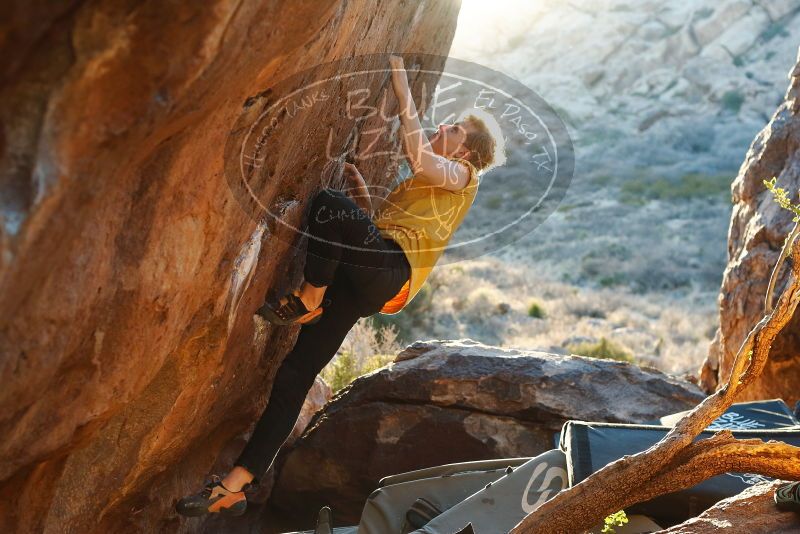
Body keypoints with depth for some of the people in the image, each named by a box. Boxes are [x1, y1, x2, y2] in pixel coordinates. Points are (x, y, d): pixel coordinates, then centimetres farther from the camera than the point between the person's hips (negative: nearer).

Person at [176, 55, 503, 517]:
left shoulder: (463, 176, 9)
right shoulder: (424, 180, 35)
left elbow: (418, 158, -14)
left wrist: (402, 88, -9)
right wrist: (360, 189, 19)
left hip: (393, 273, -8)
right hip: (369, 282, 8)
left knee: (329, 203, -31)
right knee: (296, 374, -1)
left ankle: (308, 301, -14)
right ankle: (236, 486, 0)